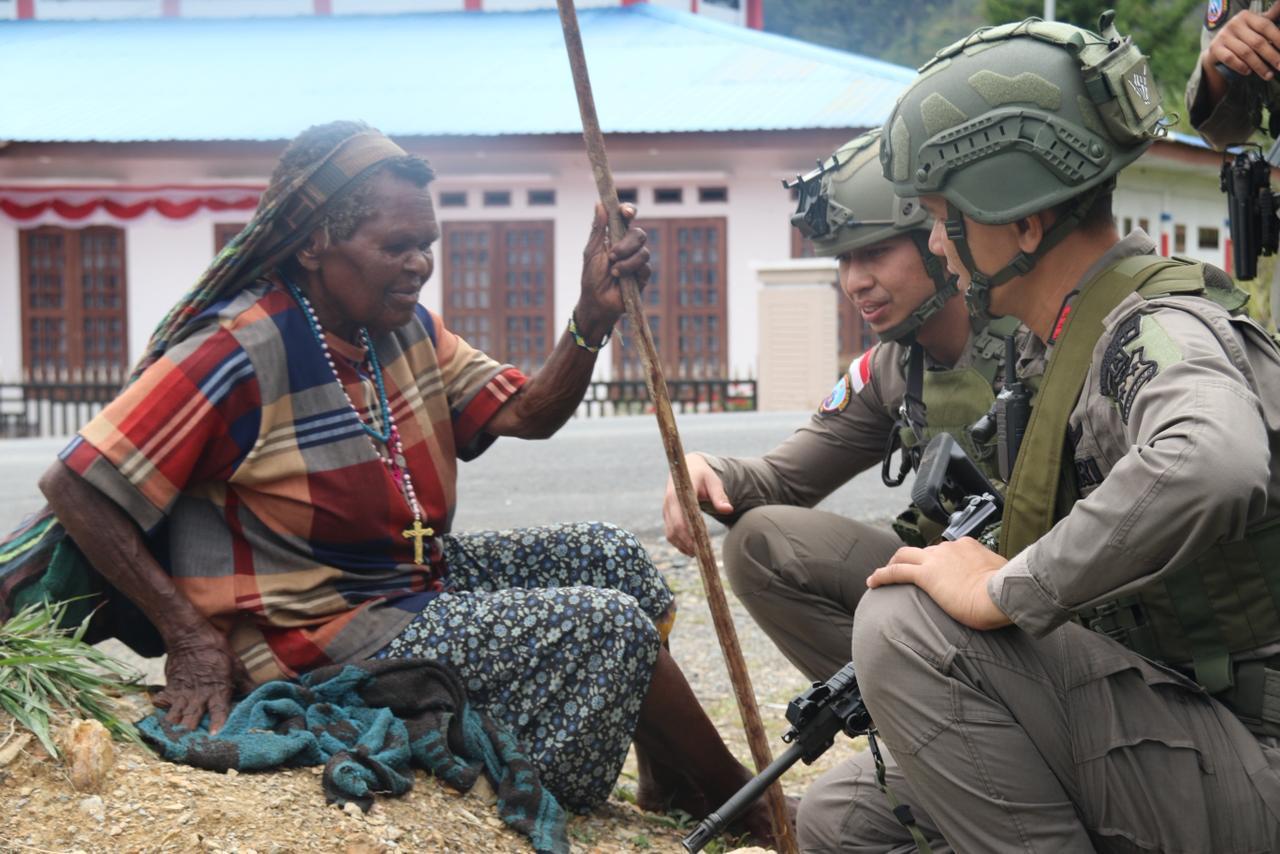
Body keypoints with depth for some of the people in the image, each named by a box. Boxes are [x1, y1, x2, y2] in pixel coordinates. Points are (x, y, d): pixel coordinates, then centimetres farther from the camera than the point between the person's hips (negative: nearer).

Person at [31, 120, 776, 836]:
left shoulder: (406, 328, 4)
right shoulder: (240, 352, -22)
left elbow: (528, 414, 1)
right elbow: (77, 487, -22)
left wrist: (594, 319, -17)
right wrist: (191, 638, -23)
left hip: (416, 581, 9)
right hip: (321, 642, -9)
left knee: (609, 557, 9)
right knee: (609, 627, -15)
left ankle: (675, 783, 22)